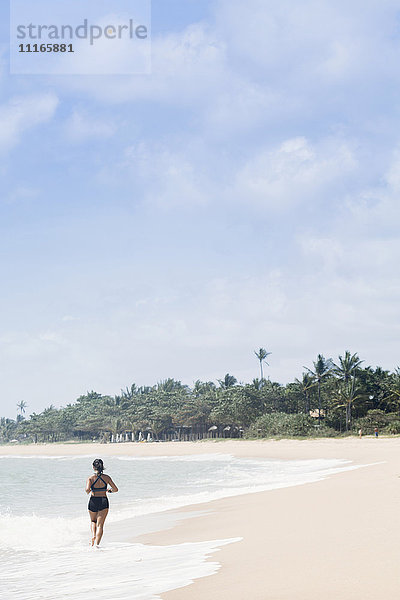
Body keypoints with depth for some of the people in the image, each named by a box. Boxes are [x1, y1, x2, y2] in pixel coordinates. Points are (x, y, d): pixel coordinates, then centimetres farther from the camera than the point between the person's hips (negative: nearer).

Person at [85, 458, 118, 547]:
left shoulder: (90, 478, -7)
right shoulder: (106, 477, -2)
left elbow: (87, 489, -22)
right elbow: (116, 489, 2)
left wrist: (88, 492, 2)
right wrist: (109, 490, 23)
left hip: (93, 502, 0)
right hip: (104, 502, 0)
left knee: (93, 521, 26)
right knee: (100, 524, 1)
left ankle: (93, 535, 3)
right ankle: (97, 543, -11)